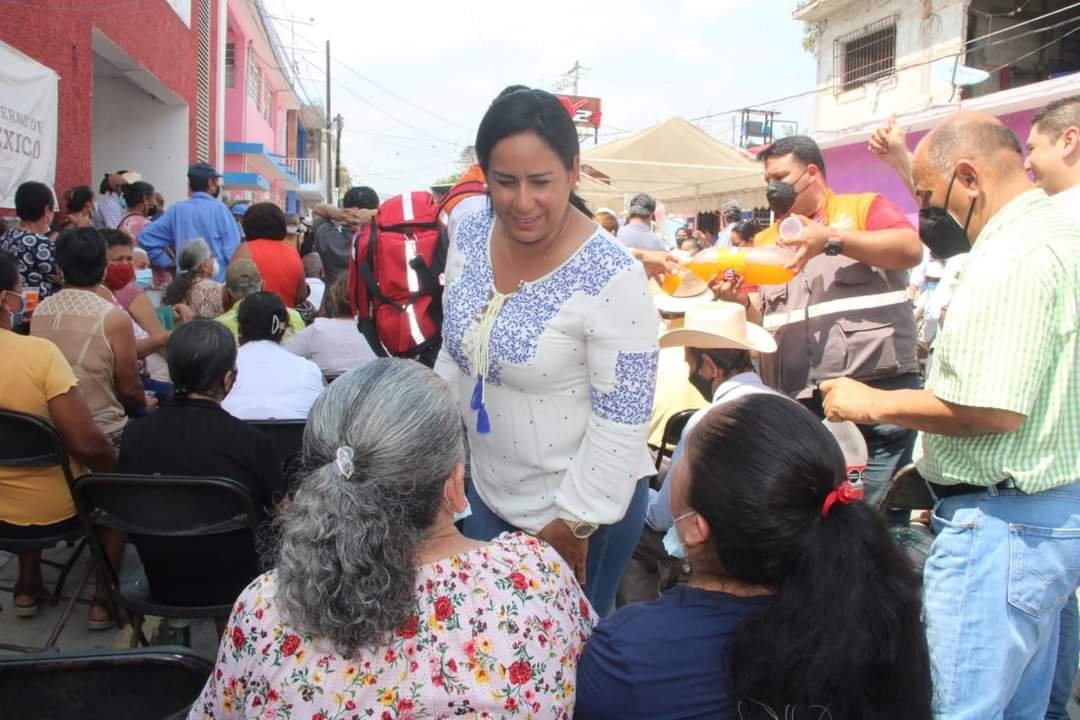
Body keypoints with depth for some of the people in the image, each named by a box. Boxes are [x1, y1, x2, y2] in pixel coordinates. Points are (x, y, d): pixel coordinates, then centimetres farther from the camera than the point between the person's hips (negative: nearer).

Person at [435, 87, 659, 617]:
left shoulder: (612, 277, -25)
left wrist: (572, 525, -16)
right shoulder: (468, 228, -7)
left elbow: (623, 421, -20)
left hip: (582, 510, -6)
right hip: (486, 493, 6)